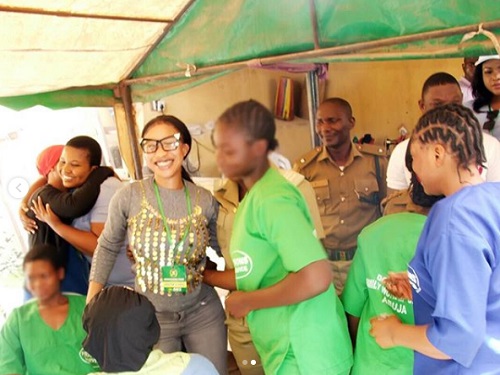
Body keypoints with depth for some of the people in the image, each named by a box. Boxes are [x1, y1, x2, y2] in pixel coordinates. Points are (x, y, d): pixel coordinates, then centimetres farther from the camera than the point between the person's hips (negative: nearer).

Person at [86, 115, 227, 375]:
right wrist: (91, 304, -1)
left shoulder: (205, 201, -7)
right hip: (152, 317, -1)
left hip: (203, 312, 2)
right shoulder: (129, 197, -11)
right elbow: (107, 247, 0)